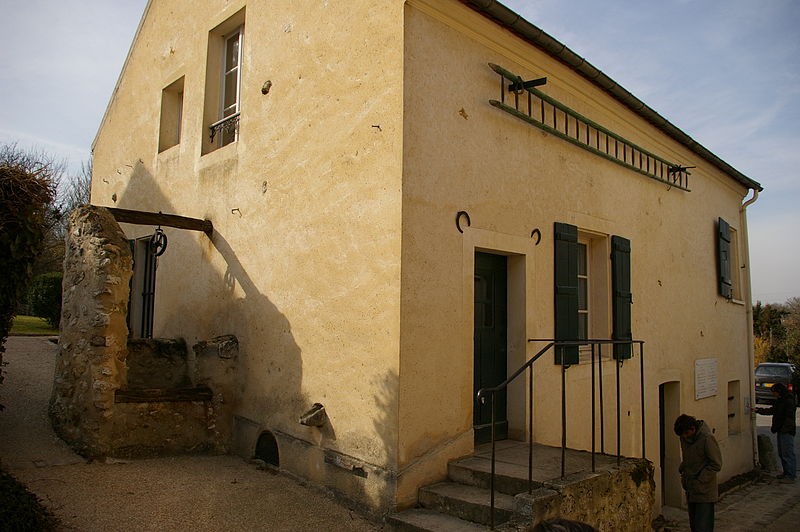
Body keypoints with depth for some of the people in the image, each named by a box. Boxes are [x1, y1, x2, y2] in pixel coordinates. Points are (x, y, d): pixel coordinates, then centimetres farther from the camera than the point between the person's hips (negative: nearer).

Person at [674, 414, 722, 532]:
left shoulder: (707, 438, -17)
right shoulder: (684, 438, 6)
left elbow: (716, 464, -14)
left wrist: (699, 481, -16)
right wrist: (683, 474, 8)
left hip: (704, 492, -7)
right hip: (691, 491, 7)